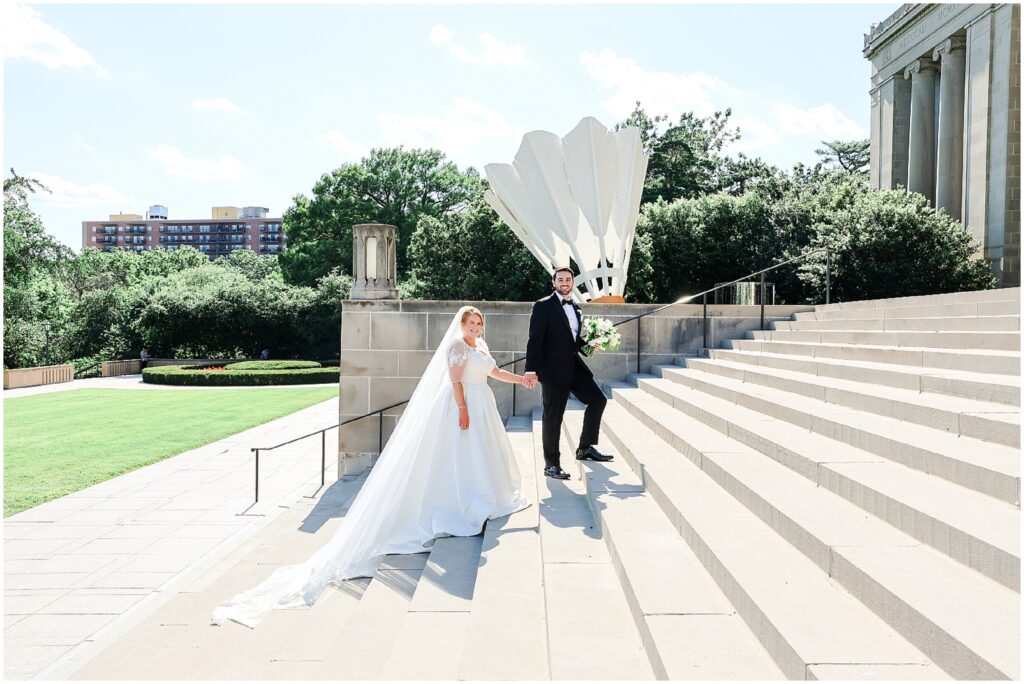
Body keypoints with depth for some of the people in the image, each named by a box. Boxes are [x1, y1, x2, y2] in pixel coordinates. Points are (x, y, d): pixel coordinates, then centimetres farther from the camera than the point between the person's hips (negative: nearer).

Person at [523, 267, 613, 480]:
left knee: (598, 399, 3)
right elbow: (535, 339, -13)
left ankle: (585, 448, 15)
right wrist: (531, 370, -21)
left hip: (574, 366, 7)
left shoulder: (575, 307, 16)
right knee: (553, 417, 0)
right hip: (553, 369, -7)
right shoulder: (543, 306, -6)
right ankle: (551, 464, 11)